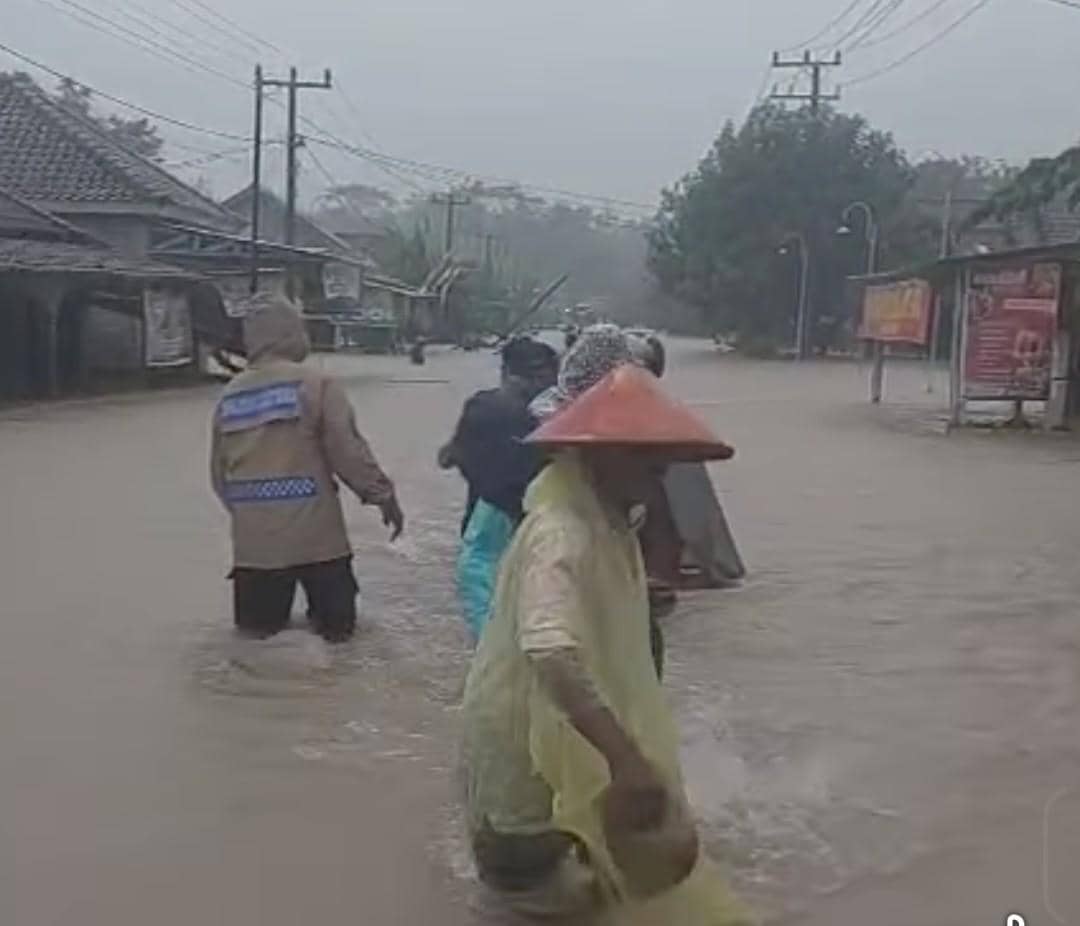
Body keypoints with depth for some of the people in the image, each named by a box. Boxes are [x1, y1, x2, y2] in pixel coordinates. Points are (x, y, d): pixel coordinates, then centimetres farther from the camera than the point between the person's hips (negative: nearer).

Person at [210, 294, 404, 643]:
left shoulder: (230, 396, 7)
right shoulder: (315, 383, -8)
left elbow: (219, 473, 12)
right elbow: (348, 451, -11)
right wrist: (384, 496, 0)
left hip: (253, 539, 4)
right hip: (314, 534, -4)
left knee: (257, 631, 13)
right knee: (335, 625, 8)